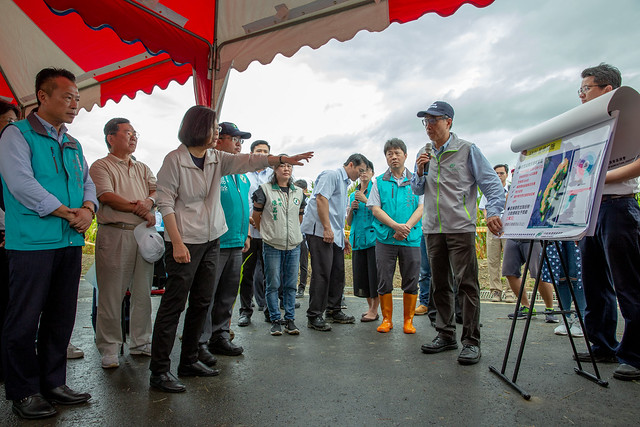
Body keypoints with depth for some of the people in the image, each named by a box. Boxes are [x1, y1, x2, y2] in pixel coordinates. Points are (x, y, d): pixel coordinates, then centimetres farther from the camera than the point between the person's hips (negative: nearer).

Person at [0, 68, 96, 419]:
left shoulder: (72, 144, 17)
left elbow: (87, 183, 15)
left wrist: (88, 209, -6)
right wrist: (68, 213, -13)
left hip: (70, 243, 7)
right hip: (32, 242, -6)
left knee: (61, 317, 13)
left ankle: (53, 383, 26)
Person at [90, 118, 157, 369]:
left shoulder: (143, 168, 21)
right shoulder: (101, 166, 3)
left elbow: (158, 190, 9)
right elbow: (107, 197, -11)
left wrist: (149, 201, -14)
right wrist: (141, 211, -10)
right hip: (115, 234, -5)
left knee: (143, 293, 9)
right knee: (111, 295, -1)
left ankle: (141, 342, 20)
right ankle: (109, 349, 11)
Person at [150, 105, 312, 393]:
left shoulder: (216, 159, 8)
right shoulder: (175, 160, -8)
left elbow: (246, 161, -2)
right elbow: (165, 203, -11)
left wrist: (282, 159, -14)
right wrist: (177, 243, -17)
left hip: (212, 240, 7)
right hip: (185, 242, -7)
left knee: (201, 302, 12)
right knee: (174, 304, -3)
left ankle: (189, 361, 26)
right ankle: (159, 371, 9)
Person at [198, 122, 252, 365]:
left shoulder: (241, 174, 18)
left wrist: (246, 235, 21)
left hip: (236, 245, 8)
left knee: (228, 295, 15)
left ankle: (220, 336, 27)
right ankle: (200, 343, 10)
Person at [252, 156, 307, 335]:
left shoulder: (298, 192, 11)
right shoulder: (265, 189, -1)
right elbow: (256, 216, 5)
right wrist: (268, 232, 10)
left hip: (294, 245, 3)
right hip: (272, 245, -3)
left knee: (290, 285, 7)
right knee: (273, 285, 1)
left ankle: (290, 319, 17)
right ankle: (275, 321, 14)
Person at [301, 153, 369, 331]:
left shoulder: (345, 183, 26)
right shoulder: (332, 175, -4)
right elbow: (321, 199, -18)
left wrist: (343, 237, 27)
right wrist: (327, 228, -22)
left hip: (334, 234, 10)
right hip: (320, 231, -10)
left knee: (337, 273, 11)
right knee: (321, 273, -9)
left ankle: (334, 311, 24)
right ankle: (314, 316, -1)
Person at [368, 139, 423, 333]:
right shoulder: (379, 182, 9)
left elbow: (421, 207, 2)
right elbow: (375, 209, 1)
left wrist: (407, 226, -15)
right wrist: (395, 226, -14)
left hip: (411, 238, 0)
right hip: (385, 238, 0)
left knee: (411, 281, 4)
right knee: (384, 280, 3)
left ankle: (408, 320, 19)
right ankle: (386, 319, 17)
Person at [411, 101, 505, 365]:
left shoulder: (467, 150, 1)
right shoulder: (426, 154, 15)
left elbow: (492, 183, -2)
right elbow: (417, 190, 18)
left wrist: (493, 211, -16)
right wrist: (420, 172, -1)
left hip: (460, 228, -5)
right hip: (433, 229, 6)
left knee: (466, 284, -6)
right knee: (439, 284, 10)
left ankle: (471, 341, 3)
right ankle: (446, 335, 21)